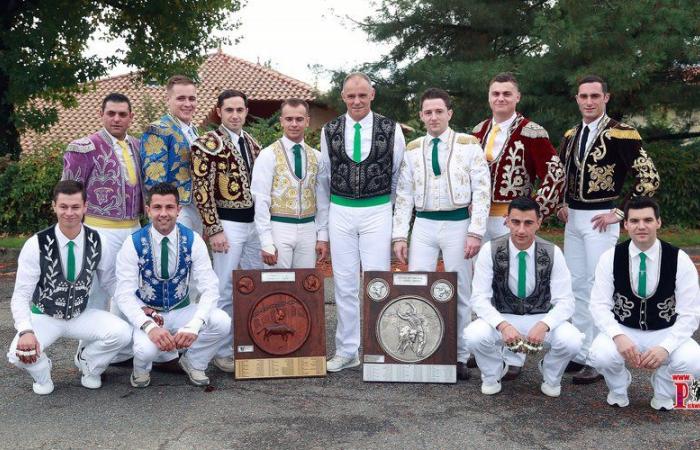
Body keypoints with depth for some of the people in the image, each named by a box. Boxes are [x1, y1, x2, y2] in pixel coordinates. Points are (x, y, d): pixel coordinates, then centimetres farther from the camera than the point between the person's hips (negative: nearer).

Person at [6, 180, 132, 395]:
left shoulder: (97, 242, -12)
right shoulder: (36, 245, -20)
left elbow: (110, 282, 1)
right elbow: (20, 296, -19)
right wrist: (26, 331, -37)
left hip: (82, 315, 2)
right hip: (44, 317, -2)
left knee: (122, 333, -24)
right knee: (20, 353, -32)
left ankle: (88, 364, 9)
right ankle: (41, 371, 7)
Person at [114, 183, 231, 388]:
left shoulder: (193, 241, -9)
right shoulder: (133, 244, -13)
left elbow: (210, 288, -14)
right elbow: (124, 294, -18)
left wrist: (194, 325, -33)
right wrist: (149, 326, -36)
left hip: (181, 311, 2)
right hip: (146, 314, -2)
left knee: (222, 322, -26)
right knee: (146, 348, -36)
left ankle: (194, 362, 6)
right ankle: (141, 368, 5)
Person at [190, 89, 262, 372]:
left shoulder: (252, 144, 12)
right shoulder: (208, 144, -9)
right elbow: (202, 191, -13)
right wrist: (214, 230, -17)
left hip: (255, 222, 7)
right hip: (228, 224, -7)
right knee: (226, 290, -1)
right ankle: (223, 352, 11)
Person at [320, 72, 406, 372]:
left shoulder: (391, 130, -1)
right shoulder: (329, 131, 4)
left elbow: (399, 175, 8)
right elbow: (325, 176, 13)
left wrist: (398, 217, 11)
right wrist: (323, 224, 14)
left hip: (378, 212, -2)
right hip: (340, 212, 2)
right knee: (344, 284, 6)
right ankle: (347, 351, 17)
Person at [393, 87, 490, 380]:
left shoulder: (469, 145, -1)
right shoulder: (412, 150, 8)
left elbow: (482, 191, -5)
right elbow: (403, 195, 8)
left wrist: (476, 232, -13)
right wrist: (399, 235, 0)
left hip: (458, 225, -2)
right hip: (423, 225, 3)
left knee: (460, 293, 5)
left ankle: (459, 358, 16)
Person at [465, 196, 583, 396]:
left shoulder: (552, 253, -11)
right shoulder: (490, 250, -13)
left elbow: (565, 301, -11)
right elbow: (479, 298, -14)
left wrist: (543, 325, -31)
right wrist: (503, 325, -33)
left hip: (541, 318, 1)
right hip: (502, 318, 0)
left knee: (571, 341, -29)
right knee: (474, 335, -32)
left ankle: (551, 378, 8)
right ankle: (492, 376, 5)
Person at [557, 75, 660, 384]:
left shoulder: (620, 134, -12)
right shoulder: (570, 136, 10)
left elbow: (649, 178, -15)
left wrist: (619, 212, -14)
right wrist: (563, 205, 12)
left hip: (601, 220, -7)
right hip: (573, 219, 7)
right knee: (576, 286, 11)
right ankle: (581, 354, 22)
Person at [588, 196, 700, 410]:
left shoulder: (679, 260, -12)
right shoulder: (610, 258, -10)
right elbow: (599, 305, -12)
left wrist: (665, 347, -28)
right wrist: (618, 336, -31)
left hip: (665, 334, 0)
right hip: (623, 331, 0)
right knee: (601, 356, -33)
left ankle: (663, 392, 7)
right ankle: (618, 389, 6)